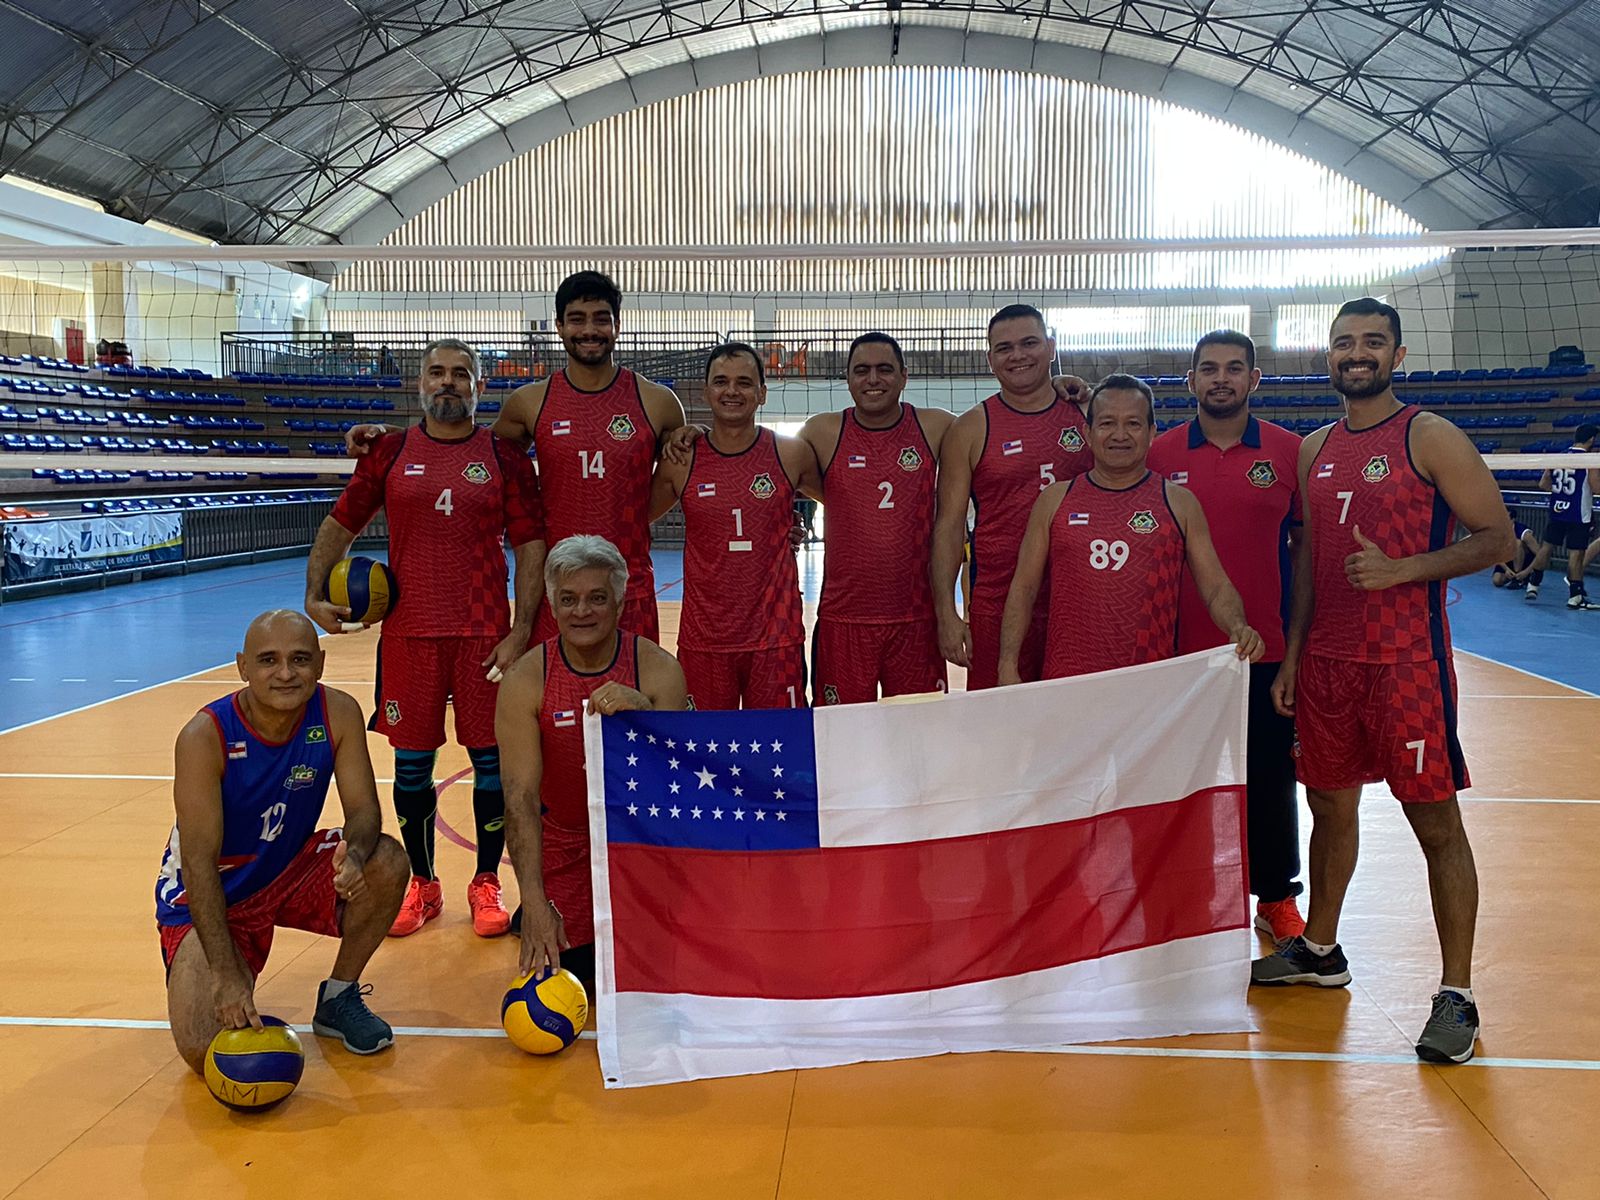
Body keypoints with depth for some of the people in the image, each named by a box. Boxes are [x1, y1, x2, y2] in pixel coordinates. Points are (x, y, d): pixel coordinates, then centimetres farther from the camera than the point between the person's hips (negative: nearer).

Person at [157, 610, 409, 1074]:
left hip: (292, 869, 4)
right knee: (207, 1052, -20)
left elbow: (363, 809, -14)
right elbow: (199, 863, -27)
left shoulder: (338, 714, -17)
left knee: (386, 863, -23)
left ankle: (338, 999, 1)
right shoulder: (205, 736, -27)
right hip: (209, 896, -4)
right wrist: (227, 975, -32)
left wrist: (355, 855, -40)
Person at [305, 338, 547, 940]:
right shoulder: (389, 452, 6)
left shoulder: (506, 457, 1)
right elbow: (340, 524, 13)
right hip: (408, 632, 2)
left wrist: (521, 630, -8)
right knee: (411, 762, 8)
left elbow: (530, 545, -1)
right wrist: (314, 593, 0)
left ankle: (487, 884, 19)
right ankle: (422, 885, 24)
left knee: (491, 759, 3)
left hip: (485, 634, -1)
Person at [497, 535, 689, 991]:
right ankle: (531, 918, 27)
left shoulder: (658, 670, -15)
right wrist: (534, 901, -30)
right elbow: (521, 796, -20)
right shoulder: (524, 681, -15)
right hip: (563, 846, 0)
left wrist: (642, 712, -37)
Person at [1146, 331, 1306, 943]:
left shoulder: (1289, 451, 1)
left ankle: (1276, 898, 24)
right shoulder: (1159, 454, 1)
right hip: (1183, 651, 0)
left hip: (1267, 650, 0)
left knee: (1270, 776, 9)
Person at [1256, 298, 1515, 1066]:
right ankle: (1319, 951, 32)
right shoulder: (1315, 449, 12)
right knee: (1330, 806, 16)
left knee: (1435, 821, -2)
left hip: (1406, 660, -6)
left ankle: (1456, 996, 6)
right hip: (1327, 659, 6)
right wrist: (1292, 654, 12)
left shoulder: (1430, 438, -6)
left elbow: (1497, 537, -8)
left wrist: (1401, 569, -19)